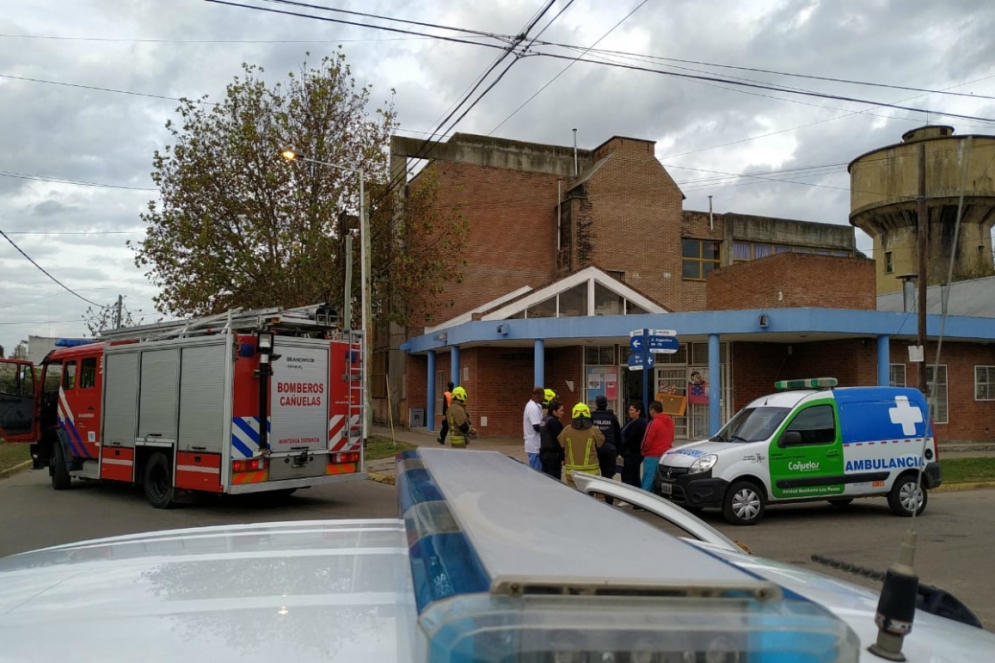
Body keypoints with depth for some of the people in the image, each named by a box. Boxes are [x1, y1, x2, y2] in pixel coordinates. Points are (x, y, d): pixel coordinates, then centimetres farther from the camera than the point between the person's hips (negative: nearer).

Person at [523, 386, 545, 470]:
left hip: (534, 444, 10)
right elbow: (537, 427, -25)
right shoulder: (534, 408, -20)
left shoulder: (531, 405, 14)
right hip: (535, 445, -10)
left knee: (534, 470, 15)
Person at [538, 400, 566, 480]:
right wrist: (562, 457, -14)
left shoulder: (545, 420, 12)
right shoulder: (554, 422, -16)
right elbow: (558, 441, -18)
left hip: (544, 453, 9)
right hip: (553, 455, -9)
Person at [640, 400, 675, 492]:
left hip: (652, 457, -8)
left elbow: (647, 441, -13)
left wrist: (642, 451, 4)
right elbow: (671, 439, 16)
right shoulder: (670, 422, 9)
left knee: (647, 484, -5)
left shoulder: (654, 423, -15)